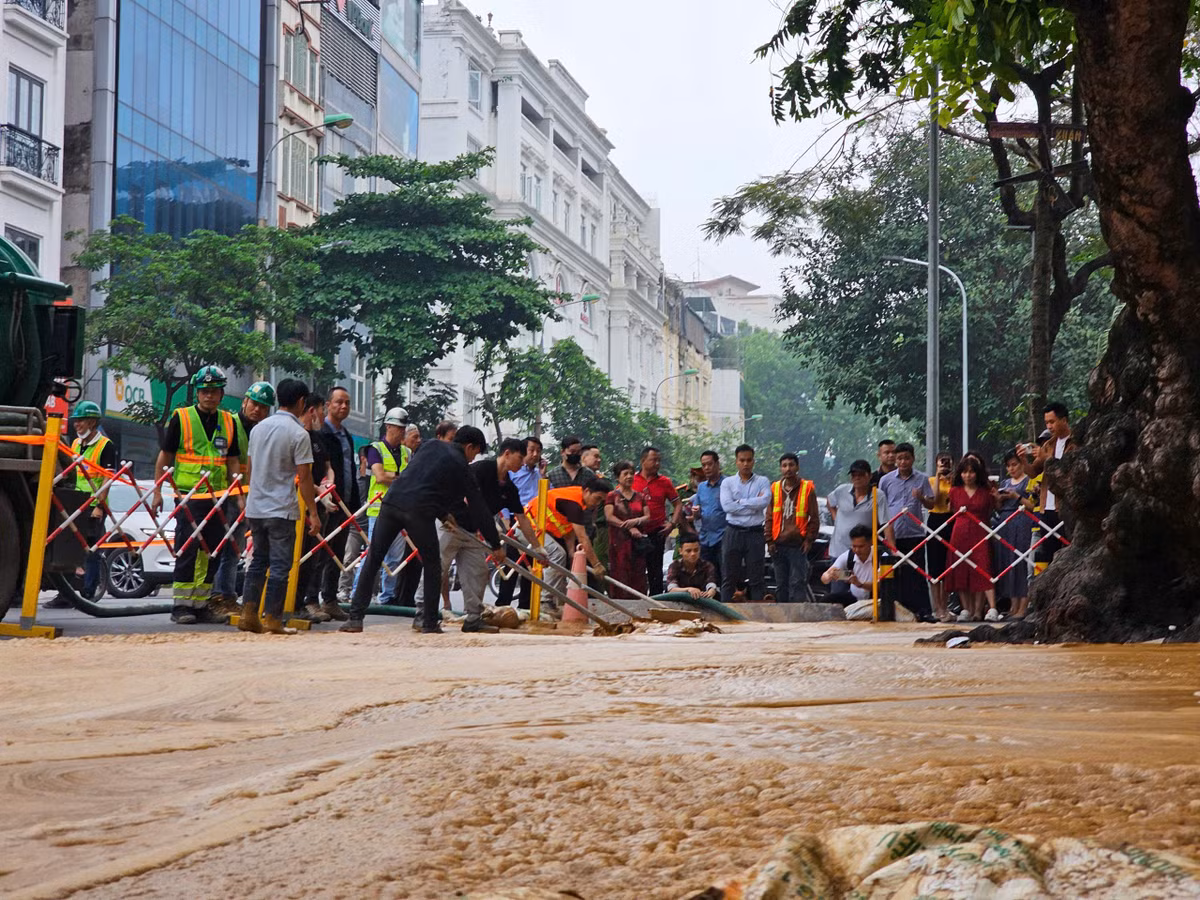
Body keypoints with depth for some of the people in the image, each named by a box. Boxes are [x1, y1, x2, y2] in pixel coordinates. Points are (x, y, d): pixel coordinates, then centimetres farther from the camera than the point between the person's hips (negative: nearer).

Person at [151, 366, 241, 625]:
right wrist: (157, 492, -2)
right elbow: (165, 456, 3)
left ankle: (200, 604, 14)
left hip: (217, 497, 4)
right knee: (187, 551, -7)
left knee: (211, 553, 6)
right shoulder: (181, 418, 1)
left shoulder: (229, 421, 11)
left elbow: (233, 461, 15)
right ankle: (181, 606, -2)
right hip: (189, 496, -4)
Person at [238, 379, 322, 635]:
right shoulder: (299, 434, -11)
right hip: (281, 509, -7)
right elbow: (304, 478, -12)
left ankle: (248, 614, 9)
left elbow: (249, 469, 16)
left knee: (259, 561, 14)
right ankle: (272, 619, -2)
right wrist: (313, 513, -7)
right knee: (280, 565, -1)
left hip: (255, 508, 7)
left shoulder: (259, 428, 9)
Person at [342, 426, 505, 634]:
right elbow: (478, 508, 13)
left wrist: (442, 514, 38)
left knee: (372, 561, 9)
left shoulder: (431, 446, 24)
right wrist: (496, 546, 19)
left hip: (392, 500, 5)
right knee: (432, 564, 14)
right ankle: (430, 623, 14)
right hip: (419, 511, -4)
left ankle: (355, 618, 2)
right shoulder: (460, 466, 10)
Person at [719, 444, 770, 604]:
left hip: (755, 533, 0)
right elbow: (727, 505, -10)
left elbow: (764, 501, -13)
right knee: (729, 577, 2)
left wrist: (740, 502, -8)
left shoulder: (762, 482, 6)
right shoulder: (728, 482, 6)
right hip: (733, 533, 0)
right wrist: (753, 505, -7)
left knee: (757, 578, 1)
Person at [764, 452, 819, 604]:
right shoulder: (775, 488, 11)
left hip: (798, 545, -4)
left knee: (797, 583, -7)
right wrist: (769, 541, 3)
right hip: (778, 545, 4)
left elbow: (814, 518, 3)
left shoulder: (807, 488, 2)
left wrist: (809, 540, -4)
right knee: (781, 584, 9)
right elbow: (769, 518, 11)